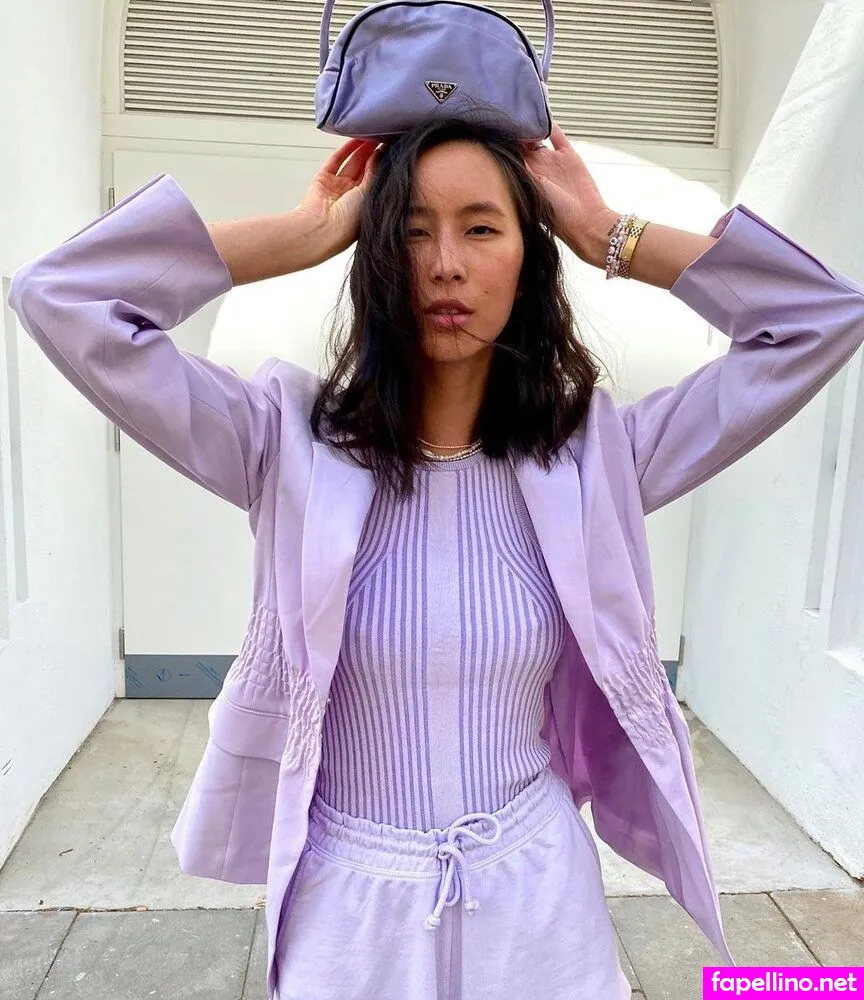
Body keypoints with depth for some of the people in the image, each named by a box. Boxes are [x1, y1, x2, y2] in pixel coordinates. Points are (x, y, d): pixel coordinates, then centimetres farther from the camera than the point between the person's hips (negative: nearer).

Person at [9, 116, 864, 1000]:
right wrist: (311, 231, -14)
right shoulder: (293, 442, -12)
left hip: (537, 895, 1)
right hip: (349, 902, 0)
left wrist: (605, 236, -8)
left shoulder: (593, 455, -8)